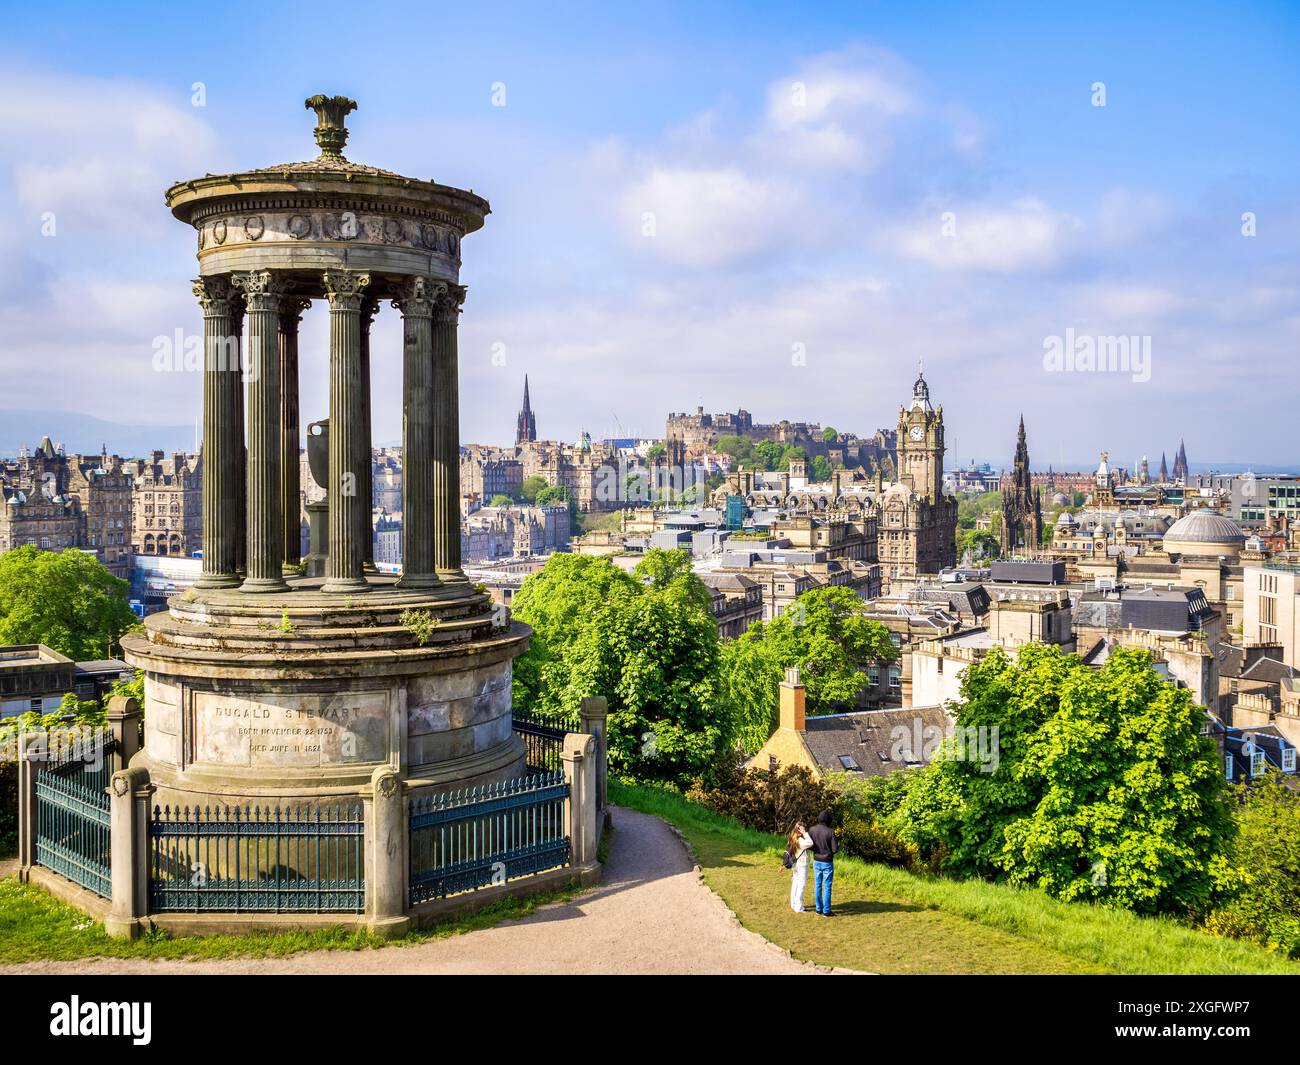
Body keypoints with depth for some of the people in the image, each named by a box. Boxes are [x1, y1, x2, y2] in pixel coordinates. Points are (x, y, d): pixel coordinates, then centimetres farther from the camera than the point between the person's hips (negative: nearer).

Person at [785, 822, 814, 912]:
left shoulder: (793, 839, 4)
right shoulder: (800, 840, -23)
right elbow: (810, 843, -36)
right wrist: (805, 833, -28)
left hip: (795, 864, 9)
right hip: (802, 865, -9)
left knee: (795, 884, 18)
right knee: (801, 885, -3)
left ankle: (793, 904, 29)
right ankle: (799, 908, 0)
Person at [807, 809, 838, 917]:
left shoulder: (812, 830, -6)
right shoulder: (830, 831, -18)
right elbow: (835, 849, -16)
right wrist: (837, 843, 5)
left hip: (816, 862, 4)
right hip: (827, 862, -4)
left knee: (817, 886, 13)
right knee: (827, 887, 4)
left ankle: (819, 909, 19)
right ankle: (826, 911, 8)